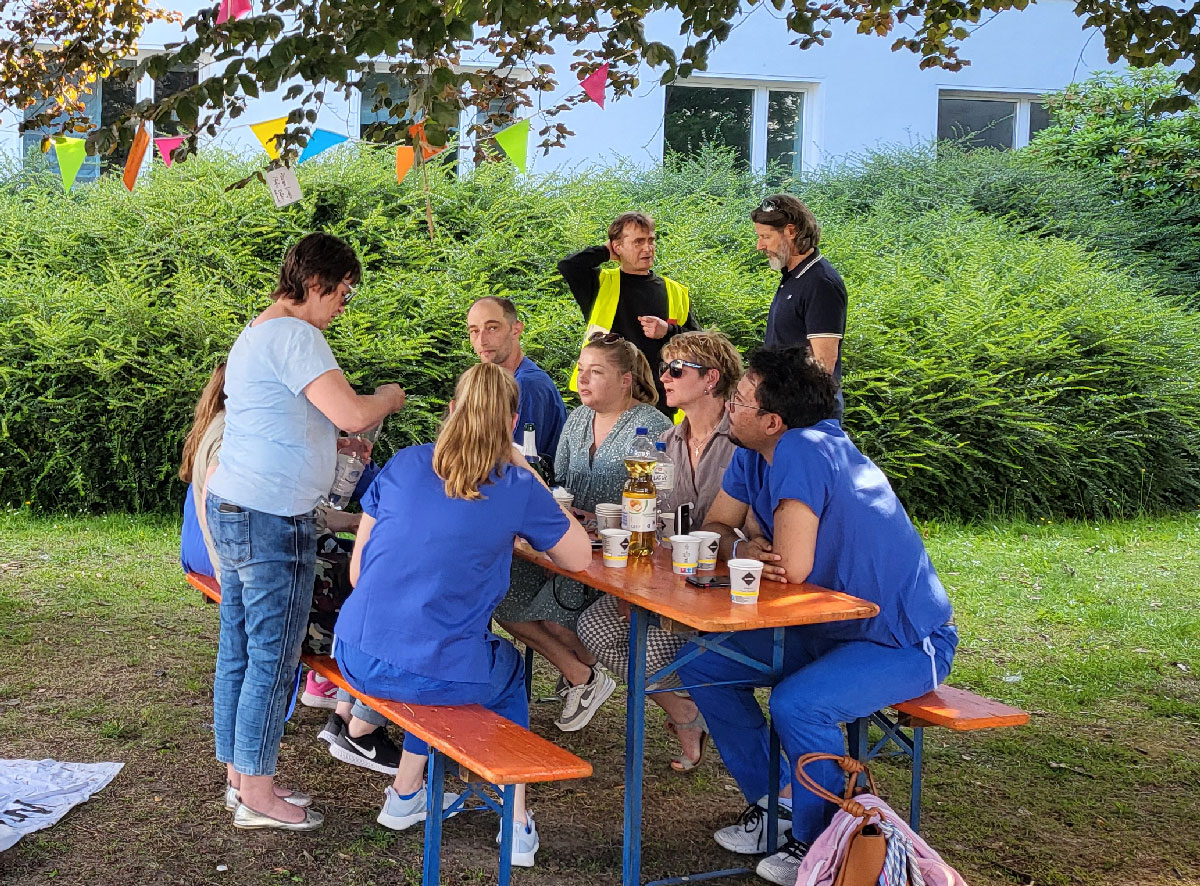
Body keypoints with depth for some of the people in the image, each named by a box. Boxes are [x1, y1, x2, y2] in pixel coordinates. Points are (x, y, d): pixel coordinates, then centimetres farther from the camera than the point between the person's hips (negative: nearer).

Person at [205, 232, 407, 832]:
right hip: (272, 519, -10)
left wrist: (337, 444, 26)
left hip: (231, 510, 10)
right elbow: (352, 414, -22)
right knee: (273, 660, -2)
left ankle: (240, 776, 23)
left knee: (239, 652, 14)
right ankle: (257, 794, 5)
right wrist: (389, 397, -1)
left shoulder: (254, 334, 18)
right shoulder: (293, 334, -14)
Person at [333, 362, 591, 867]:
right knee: (508, 668, 31)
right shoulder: (517, 488, -5)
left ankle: (404, 796, 40)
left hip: (358, 660, 4)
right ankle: (517, 822, 28)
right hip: (436, 675, -4)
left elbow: (357, 571, 8)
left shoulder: (403, 465, 4)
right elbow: (579, 557, 9)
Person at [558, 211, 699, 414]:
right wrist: (606, 252, 4)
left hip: (660, 398, 2)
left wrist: (669, 332, -6)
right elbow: (568, 265, -11)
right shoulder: (601, 284, 8)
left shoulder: (675, 292, 14)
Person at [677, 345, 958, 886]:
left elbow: (792, 566, -32)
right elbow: (714, 528, 8)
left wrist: (743, 551, -9)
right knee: (702, 663, 5)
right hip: (829, 626, 10)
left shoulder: (802, 450, -28)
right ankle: (773, 805, 15)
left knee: (796, 704, -32)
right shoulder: (751, 454, -1)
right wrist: (743, 549, -16)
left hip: (908, 642, -10)